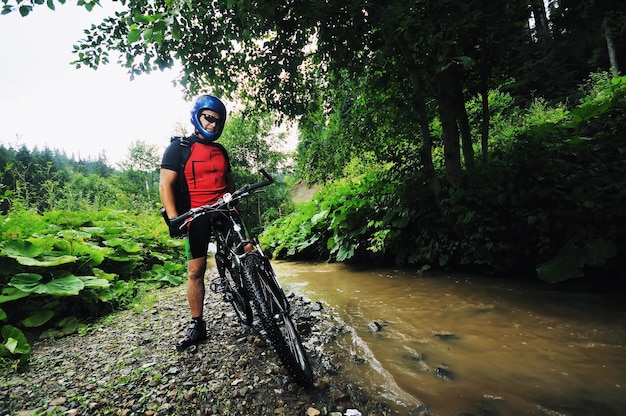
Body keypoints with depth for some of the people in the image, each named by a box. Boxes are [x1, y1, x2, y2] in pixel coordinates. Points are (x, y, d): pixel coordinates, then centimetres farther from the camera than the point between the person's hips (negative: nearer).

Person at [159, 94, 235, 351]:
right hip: (197, 216, -3)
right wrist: (174, 218, -18)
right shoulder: (179, 148, 0)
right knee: (196, 271, 1)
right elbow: (165, 185, -7)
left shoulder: (220, 151, 15)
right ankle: (197, 325, 17)